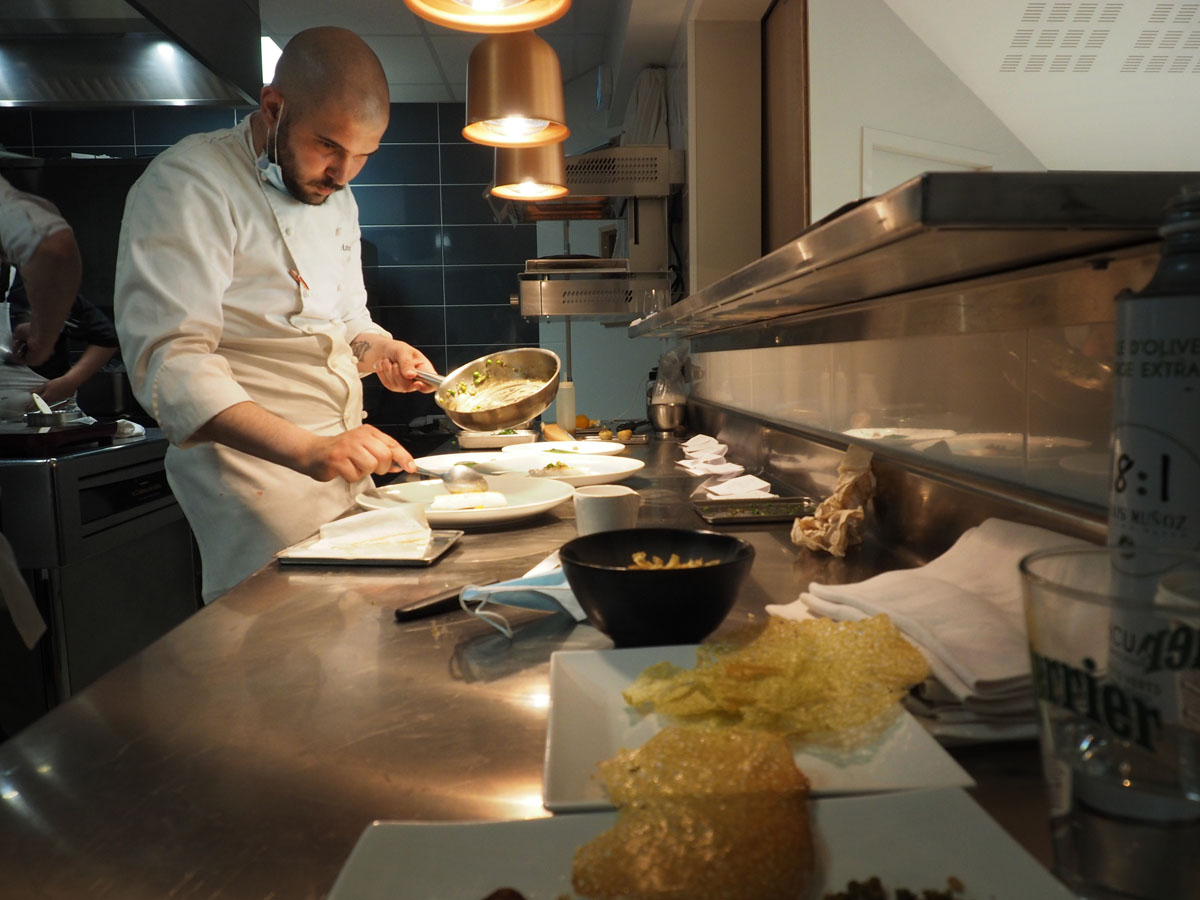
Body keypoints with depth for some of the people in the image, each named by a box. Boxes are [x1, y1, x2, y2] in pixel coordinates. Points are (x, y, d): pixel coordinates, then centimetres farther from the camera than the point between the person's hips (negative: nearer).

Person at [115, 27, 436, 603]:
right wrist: (308, 450, -35)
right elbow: (168, 362, -23)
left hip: (346, 473, 8)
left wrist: (381, 353, -1)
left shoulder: (335, 197, 14)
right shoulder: (186, 186, -14)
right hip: (260, 482, -7)